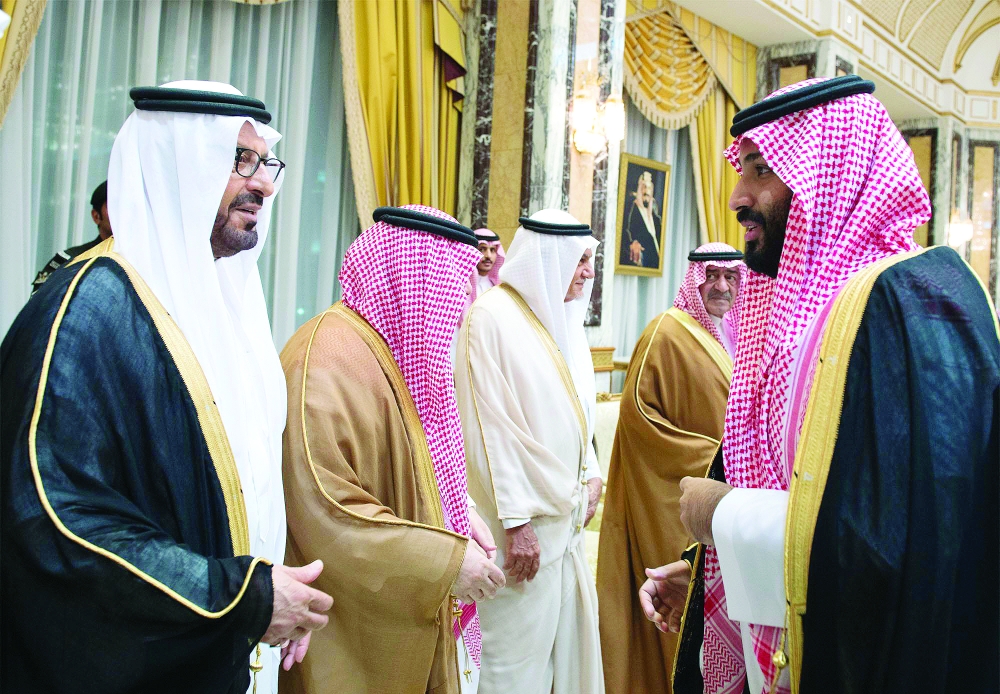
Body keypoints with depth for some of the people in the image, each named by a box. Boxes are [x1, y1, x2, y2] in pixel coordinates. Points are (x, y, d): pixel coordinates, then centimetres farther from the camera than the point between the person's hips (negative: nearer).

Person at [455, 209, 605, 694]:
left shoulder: (562, 317, 10)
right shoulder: (492, 316, -14)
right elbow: (490, 427, -17)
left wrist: (591, 474, 9)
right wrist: (515, 522, -18)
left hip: (567, 510, 8)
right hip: (525, 523, -8)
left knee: (570, 638, 15)